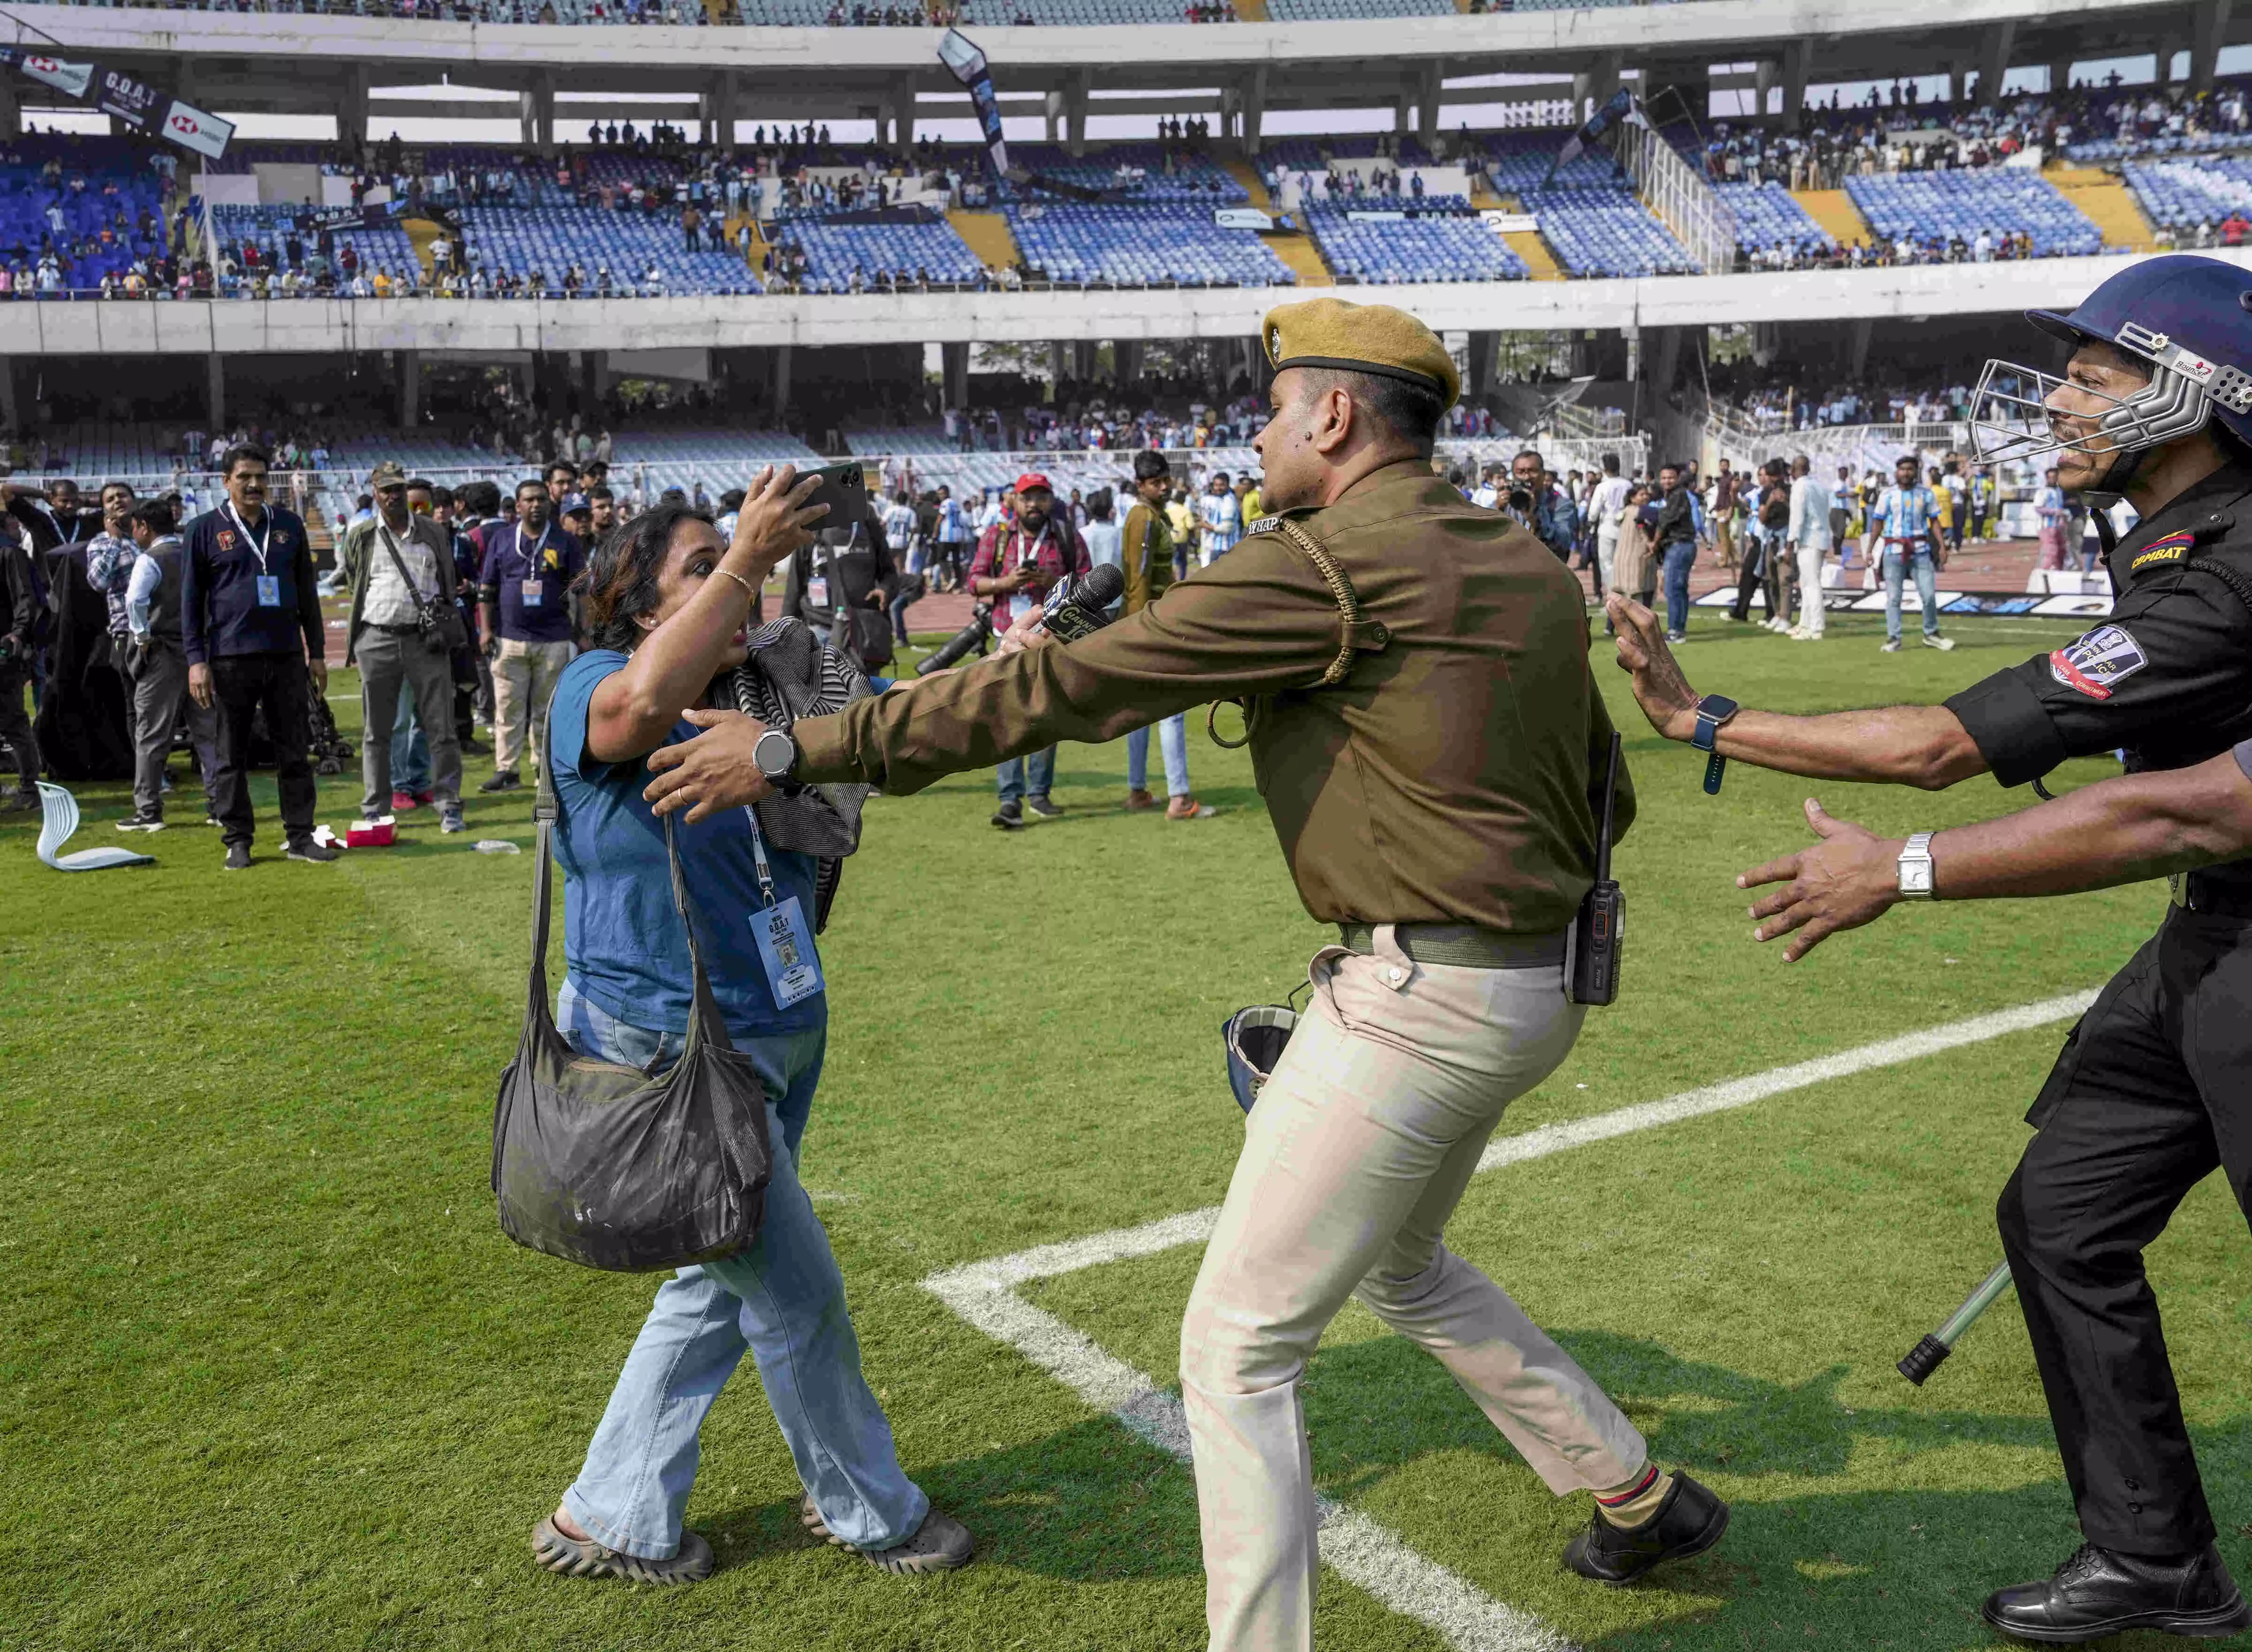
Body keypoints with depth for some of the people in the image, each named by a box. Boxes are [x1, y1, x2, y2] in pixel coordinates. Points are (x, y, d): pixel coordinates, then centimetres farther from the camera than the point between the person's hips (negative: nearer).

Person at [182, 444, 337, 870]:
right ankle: (238, 841, 11)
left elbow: (307, 593, 15)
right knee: (233, 756, 4)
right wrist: (196, 660, -6)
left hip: (286, 656, 2)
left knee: (295, 751, 4)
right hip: (230, 659, -2)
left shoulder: (289, 525, 12)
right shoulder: (205, 529, 3)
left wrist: (317, 652, 11)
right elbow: (190, 599, 2)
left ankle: (300, 836, 10)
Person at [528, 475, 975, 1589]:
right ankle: (869, 1509, 27)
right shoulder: (592, 689, -14)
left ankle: (611, 1518, 35)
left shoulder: (753, 699, 11)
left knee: (725, 1282, 19)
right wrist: (746, 561, -36)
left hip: (770, 1045, 9)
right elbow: (645, 703, -37)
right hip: (668, 1050, -9)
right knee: (795, 1288, 4)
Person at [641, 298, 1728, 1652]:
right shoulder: (1536, 567, 10)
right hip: (1535, 993, 9)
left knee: (1239, 1344, 3)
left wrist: (802, 748, -12)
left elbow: (1060, 688, -17)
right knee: (1400, 1265, 31)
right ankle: (1643, 1499, 44)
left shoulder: (1322, 564, -15)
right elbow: (1602, 794, 16)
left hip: (1414, 1004, -9)